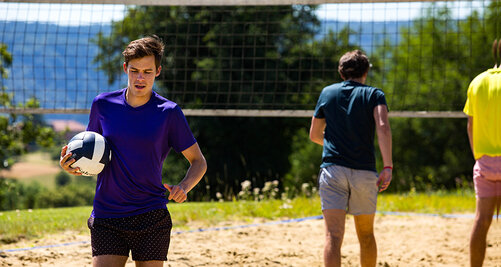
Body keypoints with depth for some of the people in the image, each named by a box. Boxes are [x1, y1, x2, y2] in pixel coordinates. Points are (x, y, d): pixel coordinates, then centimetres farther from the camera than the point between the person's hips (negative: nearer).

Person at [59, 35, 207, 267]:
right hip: (106, 217, 1)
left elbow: (198, 162, 4)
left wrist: (183, 187, -16)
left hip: (151, 220, -1)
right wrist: (72, 164, -6)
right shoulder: (103, 105, 3)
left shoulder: (169, 112, -3)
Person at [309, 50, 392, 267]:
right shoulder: (374, 94, 7)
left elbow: (314, 135, 20)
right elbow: (383, 128, -12)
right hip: (364, 171, 0)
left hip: (332, 169, 0)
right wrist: (388, 167, -16)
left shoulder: (327, 93, 13)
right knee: (366, 235, 17)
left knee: (333, 235, -11)